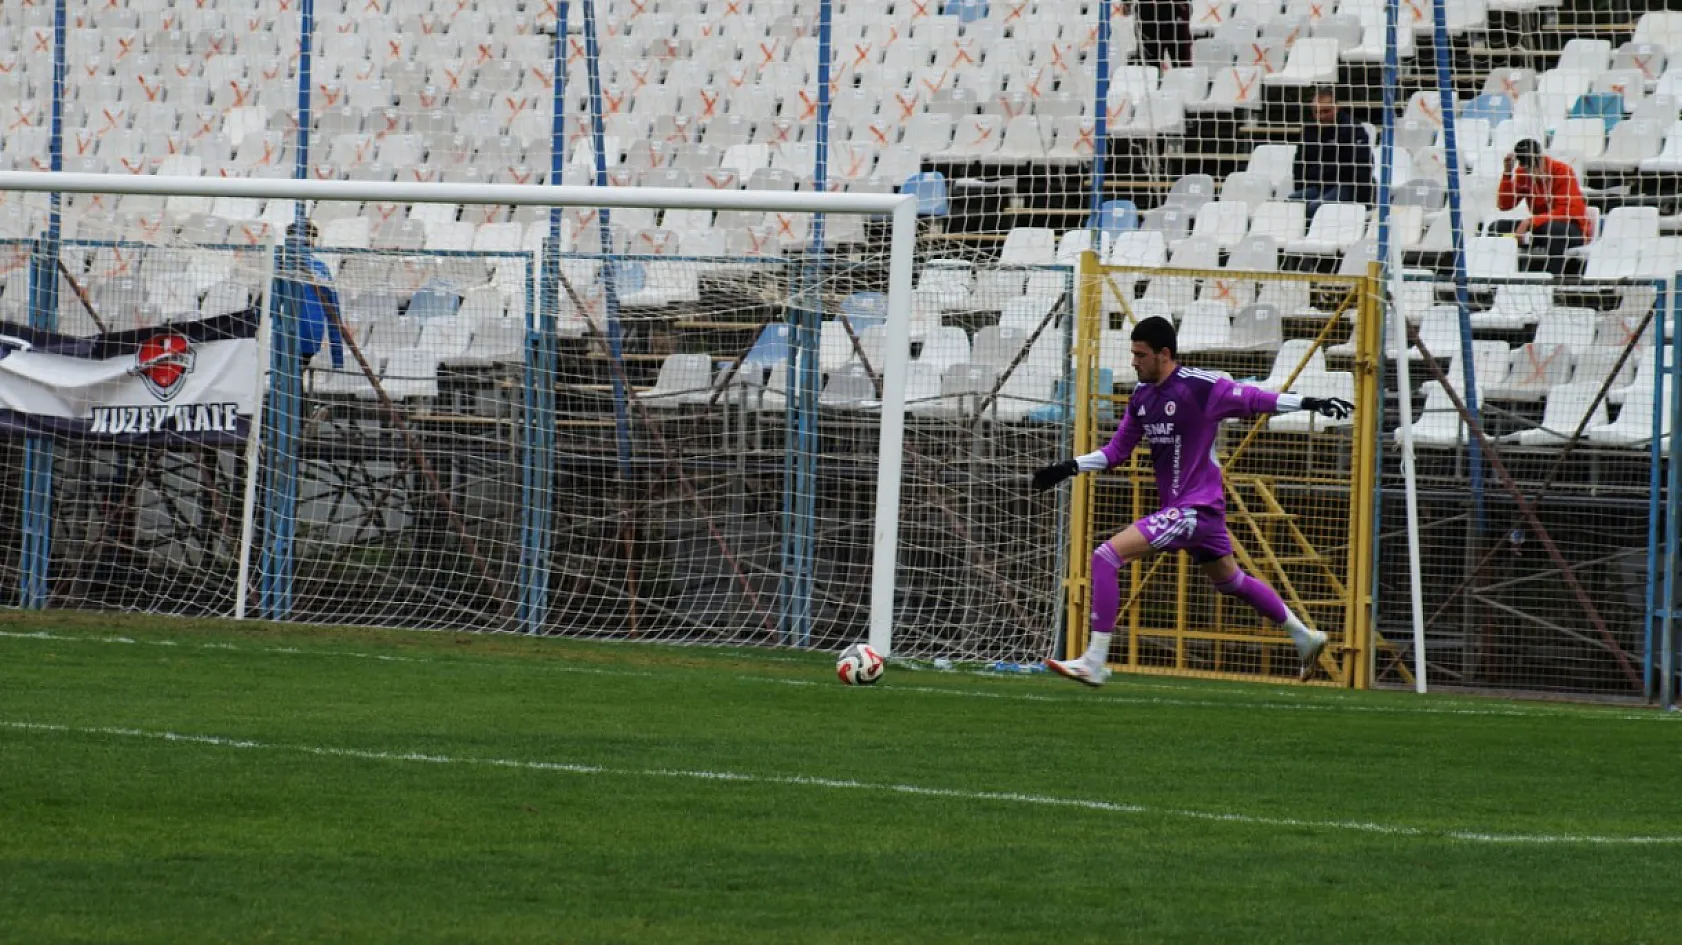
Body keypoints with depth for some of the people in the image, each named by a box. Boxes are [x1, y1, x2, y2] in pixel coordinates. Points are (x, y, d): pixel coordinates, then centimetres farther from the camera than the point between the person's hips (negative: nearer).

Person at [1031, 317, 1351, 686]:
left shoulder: (1199, 386, -16)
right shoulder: (1142, 396, 8)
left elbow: (1253, 399, -8)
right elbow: (1117, 451, 14)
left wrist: (1310, 403, -12)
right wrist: (1069, 467, 3)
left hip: (1196, 508, -9)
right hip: (1179, 509, 9)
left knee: (1107, 556, -17)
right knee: (1231, 580, 24)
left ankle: (1094, 662, -16)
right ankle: (1304, 636, 41)